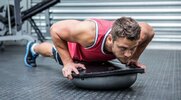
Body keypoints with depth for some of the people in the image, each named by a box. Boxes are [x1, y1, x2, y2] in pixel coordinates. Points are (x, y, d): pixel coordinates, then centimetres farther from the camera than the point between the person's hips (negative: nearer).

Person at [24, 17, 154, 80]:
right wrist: (68, 63, -36)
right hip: (73, 47, -3)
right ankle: (33, 48, 64)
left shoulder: (136, 35, -42)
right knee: (54, 52, 32)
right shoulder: (89, 33, -53)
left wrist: (134, 58, -18)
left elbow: (149, 32, -15)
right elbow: (55, 29, -36)